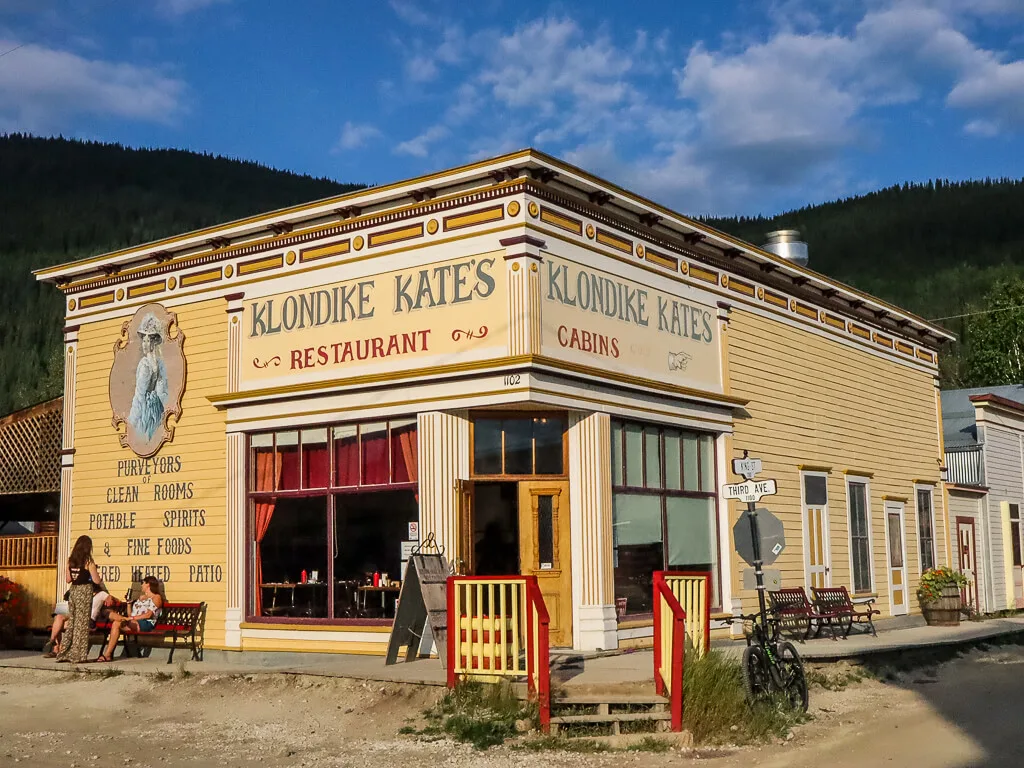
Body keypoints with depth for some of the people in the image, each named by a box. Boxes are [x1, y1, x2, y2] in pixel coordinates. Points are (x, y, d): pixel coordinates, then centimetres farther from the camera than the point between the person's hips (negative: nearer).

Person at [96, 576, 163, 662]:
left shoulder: (156, 597, 6)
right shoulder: (141, 597, 32)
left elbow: (148, 615, -12)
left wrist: (132, 618, -20)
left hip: (146, 624, -7)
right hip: (132, 623, 7)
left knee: (116, 623, -31)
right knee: (116, 624, -28)